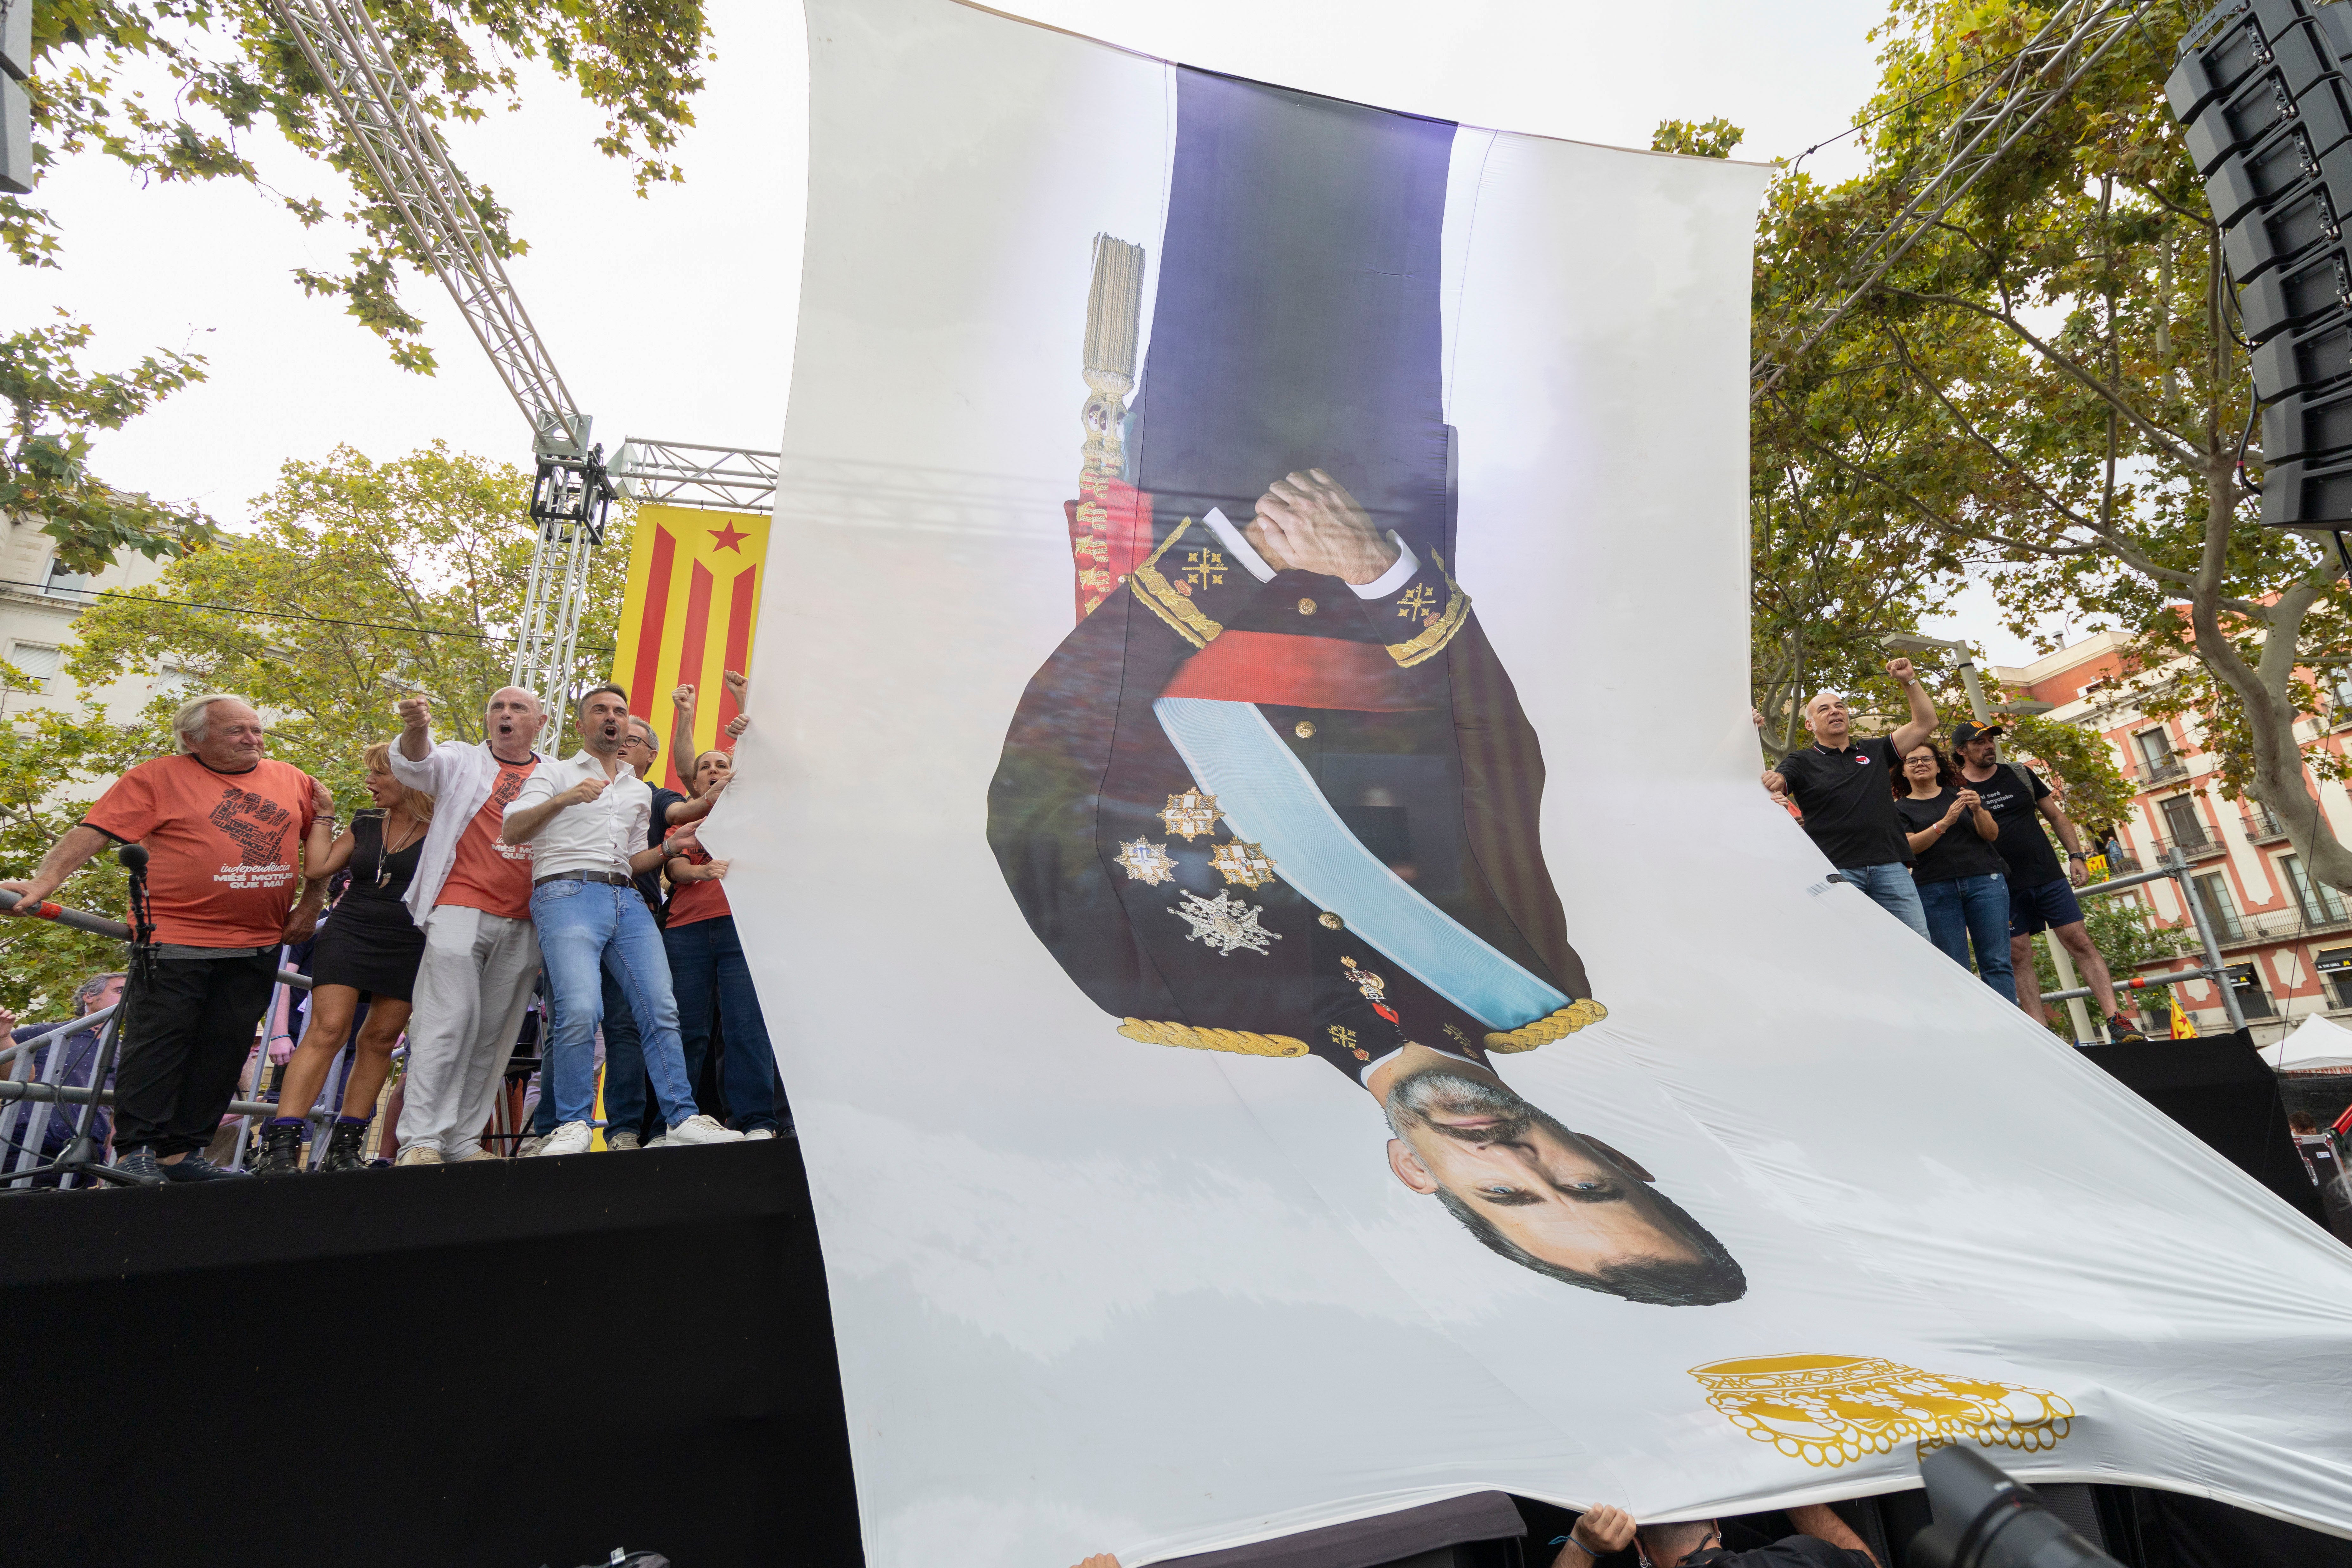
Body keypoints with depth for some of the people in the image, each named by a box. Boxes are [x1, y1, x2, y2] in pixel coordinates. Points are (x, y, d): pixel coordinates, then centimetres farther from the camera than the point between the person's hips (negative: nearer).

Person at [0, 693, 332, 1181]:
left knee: (224, 1049, 6)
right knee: (157, 1044, -3)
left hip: (258, 947, 4)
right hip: (174, 942, -4)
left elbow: (320, 840, 21)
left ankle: (182, 1152, 15)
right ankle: (135, 1151, 8)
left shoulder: (292, 781, 12)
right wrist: (42, 882, -19)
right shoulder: (159, 778, 0)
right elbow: (93, 832, -6)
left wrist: (311, 902, 13)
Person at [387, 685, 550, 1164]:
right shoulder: (462, 760, 11)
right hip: (461, 911, -3)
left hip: (524, 926, 3)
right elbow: (415, 765, -9)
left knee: (495, 1035, 5)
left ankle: (465, 1140, 12)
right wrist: (416, 730, -31)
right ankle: (421, 1139, -5)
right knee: (450, 1021, -10)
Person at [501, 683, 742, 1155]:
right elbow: (512, 831, -2)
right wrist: (562, 800, -18)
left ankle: (683, 1117, -4)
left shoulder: (641, 791, 27)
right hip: (569, 891, -4)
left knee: (661, 1007, -7)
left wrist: (667, 849, 7)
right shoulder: (554, 772, 13)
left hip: (628, 900, 5)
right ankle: (574, 1124, -7)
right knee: (580, 1009, -22)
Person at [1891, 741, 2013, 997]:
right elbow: (1909, 846, -7)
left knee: (1997, 963, -4)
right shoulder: (1900, 808, 9)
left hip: (1984, 881, 2)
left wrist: (1978, 810, -14)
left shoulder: (1961, 793, 15)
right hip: (1936, 890, -1)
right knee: (1954, 970, -4)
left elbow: (1992, 834, 7)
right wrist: (1944, 823, -21)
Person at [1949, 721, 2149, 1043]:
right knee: (2019, 959, 0)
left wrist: (2076, 855, 4)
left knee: (2081, 944, -2)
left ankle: (2116, 1020, 1)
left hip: (2048, 877, 2)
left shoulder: (2020, 774, 7)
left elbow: (2056, 816, 11)